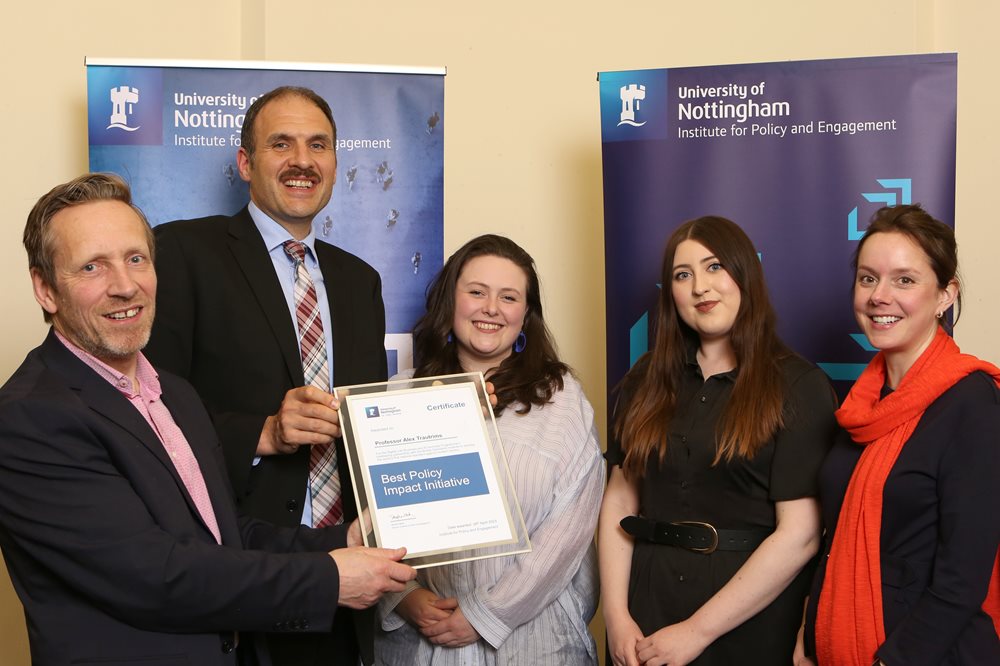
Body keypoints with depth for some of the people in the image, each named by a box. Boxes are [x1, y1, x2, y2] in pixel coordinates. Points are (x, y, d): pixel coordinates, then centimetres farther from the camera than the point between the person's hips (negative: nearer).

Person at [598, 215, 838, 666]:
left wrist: (698, 630, -15)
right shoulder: (648, 379, 5)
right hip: (646, 603, 4)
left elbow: (799, 535, -14)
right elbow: (620, 500, 4)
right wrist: (617, 616, -8)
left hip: (746, 620, -3)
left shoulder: (799, 387, -8)